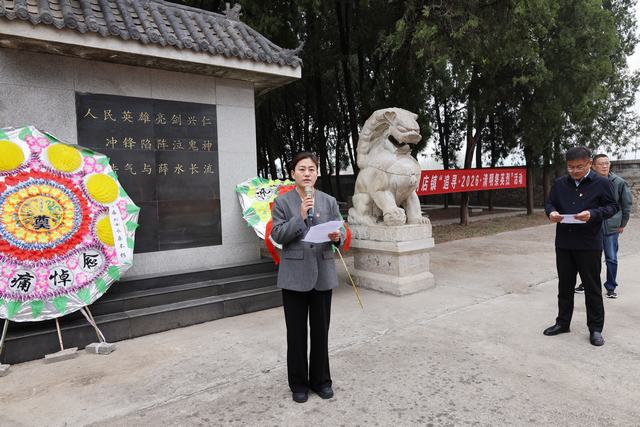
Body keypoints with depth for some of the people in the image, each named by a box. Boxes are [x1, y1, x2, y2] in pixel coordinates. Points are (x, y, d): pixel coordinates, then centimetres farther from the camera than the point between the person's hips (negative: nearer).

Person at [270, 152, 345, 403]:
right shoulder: (282, 202, 0)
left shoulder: (329, 201, 6)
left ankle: (320, 380, 30)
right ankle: (298, 383, 25)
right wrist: (300, 216, -18)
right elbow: (277, 235, -7)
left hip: (323, 273, 2)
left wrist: (337, 237, -18)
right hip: (294, 275, -2)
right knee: (296, 332, 8)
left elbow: (340, 233, 5)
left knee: (321, 330, 12)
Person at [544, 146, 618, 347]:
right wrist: (551, 212, -10)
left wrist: (593, 214, -21)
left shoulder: (602, 183, -3)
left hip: (589, 244, -3)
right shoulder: (560, 183, 7)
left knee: (592, 287, 6)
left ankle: (595, 328, 19)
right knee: (565, 285, 14)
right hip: (564, 243, 4)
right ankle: (562, 322, 27)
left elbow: (612, 206, -3)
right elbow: (549, 203, 13)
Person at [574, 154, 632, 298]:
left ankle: (611, 287, 20)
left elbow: (627, 203, 5)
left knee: (611, 259, 6)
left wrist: (622, 224, 6)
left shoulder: (619, 182, -5)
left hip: (612, 228, 0)